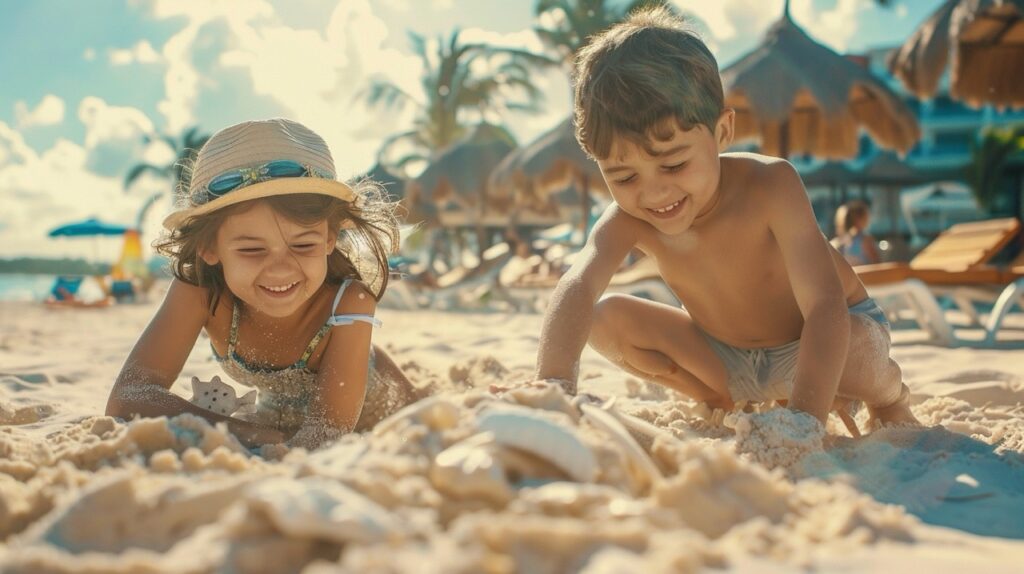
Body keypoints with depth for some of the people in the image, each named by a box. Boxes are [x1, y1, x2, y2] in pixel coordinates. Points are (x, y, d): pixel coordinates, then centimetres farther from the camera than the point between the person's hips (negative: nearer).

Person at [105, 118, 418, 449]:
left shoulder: (348, 302, -41)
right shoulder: (199, 291, -34)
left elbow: (328, 434, -43)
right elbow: (127, 397, -42)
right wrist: (244, 434, -56)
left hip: (375, 423, -3)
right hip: (279, 426, 3)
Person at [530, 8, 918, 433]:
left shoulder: (768, 186, -34)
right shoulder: (628, 220, -24)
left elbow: (826, 306, -43)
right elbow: (577, 287, -44)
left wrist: (803, 422, -58)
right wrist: (553, 384, -65)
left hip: (816, 341, -3)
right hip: (728, 359, 3)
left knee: (857, 351, -37)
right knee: (608, 319, -15)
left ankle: (889, 397, 2)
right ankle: (731, 405, 5)